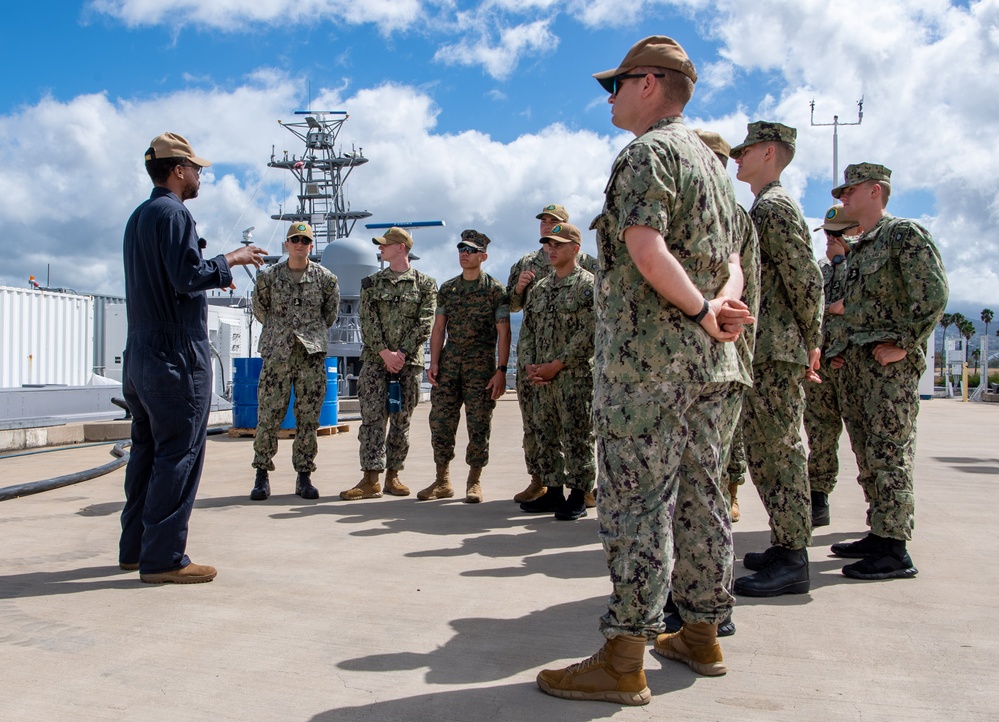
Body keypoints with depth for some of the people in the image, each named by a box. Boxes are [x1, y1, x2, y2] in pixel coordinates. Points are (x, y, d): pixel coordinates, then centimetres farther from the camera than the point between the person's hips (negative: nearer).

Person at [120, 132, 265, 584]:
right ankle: (163, 559, -4)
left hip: (140, 355, 10)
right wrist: (231, 259, -7)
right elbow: (188, 276, -21)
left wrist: (211, 277, 25)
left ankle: (135, 548, 21)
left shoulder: (139, 217, 20)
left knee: (147, 451, 14)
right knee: (179, 454, -6)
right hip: (177, 356, -10)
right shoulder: (174, 214, -10)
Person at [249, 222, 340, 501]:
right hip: (276, 354, 0)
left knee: (309, 418, 2)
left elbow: (331, 312, 17)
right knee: (268, 415, -3)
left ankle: (304, 476, 11)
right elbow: (259, 310, 15)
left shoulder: (325, 278, 5)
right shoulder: (268, 276, 4)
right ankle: (262, 474, 7)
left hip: (312, 354, 1)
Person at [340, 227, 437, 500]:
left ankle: (392, 475, 14)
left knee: (401, 420, 4)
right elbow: (368, 323, 3)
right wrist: (385, 353, -11)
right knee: (372, 416, -7)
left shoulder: (425, 284, 5)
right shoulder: (371, 283, 12)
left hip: (409, 361, -1)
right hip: (375, 359, 1)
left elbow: (424, 324, -3)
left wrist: (402, 354, -13)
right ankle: (371, 480, -7)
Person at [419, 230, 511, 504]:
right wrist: (434, 363, 1)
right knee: (440, 421, 2)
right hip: (449, 362, 4)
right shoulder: (447, 289, 13)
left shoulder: (495, 289, -1)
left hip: (481, 364, -4)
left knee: (478, 425, 0)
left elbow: (503, 332, -5)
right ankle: (442, 481, 13)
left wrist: (501, 370, -13)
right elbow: (438, 328, 12)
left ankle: (474, 482, 13)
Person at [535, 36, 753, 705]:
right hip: (710, 361, 9)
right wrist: (721, 306, -3)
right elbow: (731, 262, 16)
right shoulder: (713, 162, 22)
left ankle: (623, 662, -2)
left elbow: (645, 247, -23)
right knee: (700, 497, 13)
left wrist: (701, 312, -13)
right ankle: (703, 637, 24)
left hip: (648, 356, -9)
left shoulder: (646, 152, -7)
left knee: (635, 503, -7)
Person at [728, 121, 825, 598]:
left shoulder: (774, 207, -11)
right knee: (765, 452, 14)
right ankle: (785, 545, 24)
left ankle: (793, 561, 1)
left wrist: (811, 343, -10)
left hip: (776, 353, -10)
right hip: (761, 352, 10)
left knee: (780, 452, -6)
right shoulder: (764, 208, 21)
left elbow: (806, 279, -17)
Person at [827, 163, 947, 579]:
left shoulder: (905, 234, -6)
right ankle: (879, 535, 20)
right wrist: (843, 351, 16)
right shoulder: (860, 249, 21)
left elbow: (934, 295, -16)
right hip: (858, 367, 9)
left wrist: (903, 344, -18)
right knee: (868, 457, 12)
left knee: (889, 456, -8)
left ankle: (894, 551, -4)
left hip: (889, 366, -9)